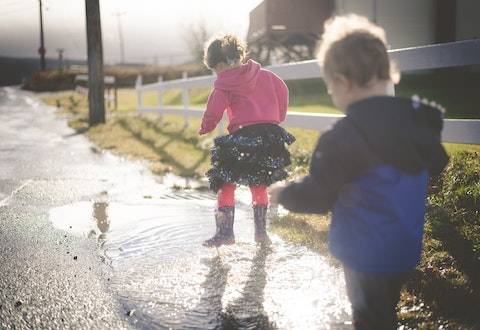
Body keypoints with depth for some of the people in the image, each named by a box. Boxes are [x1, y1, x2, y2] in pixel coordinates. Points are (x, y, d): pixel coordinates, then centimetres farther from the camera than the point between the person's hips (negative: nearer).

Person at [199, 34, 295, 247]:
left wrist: (204, 129, 13)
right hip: (270, 133, 6)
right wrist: (277, 117, 23)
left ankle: (225, 232, 4)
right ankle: (261, 231, 21)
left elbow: (214, 111, -5)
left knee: (225, 185, 6)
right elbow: (282, 90, 13)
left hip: (241, 135, -6)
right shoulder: (263, 74, 12)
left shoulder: (224, 84, -3)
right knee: (259, 185, 18)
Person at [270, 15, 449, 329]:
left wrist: (282, 194, 1)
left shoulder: (344, 138, -25)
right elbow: (435, 164, 12)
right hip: (405, 248, 7)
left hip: (368, 253, -7)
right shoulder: (420, 118, -4)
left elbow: (316, 196, -18)